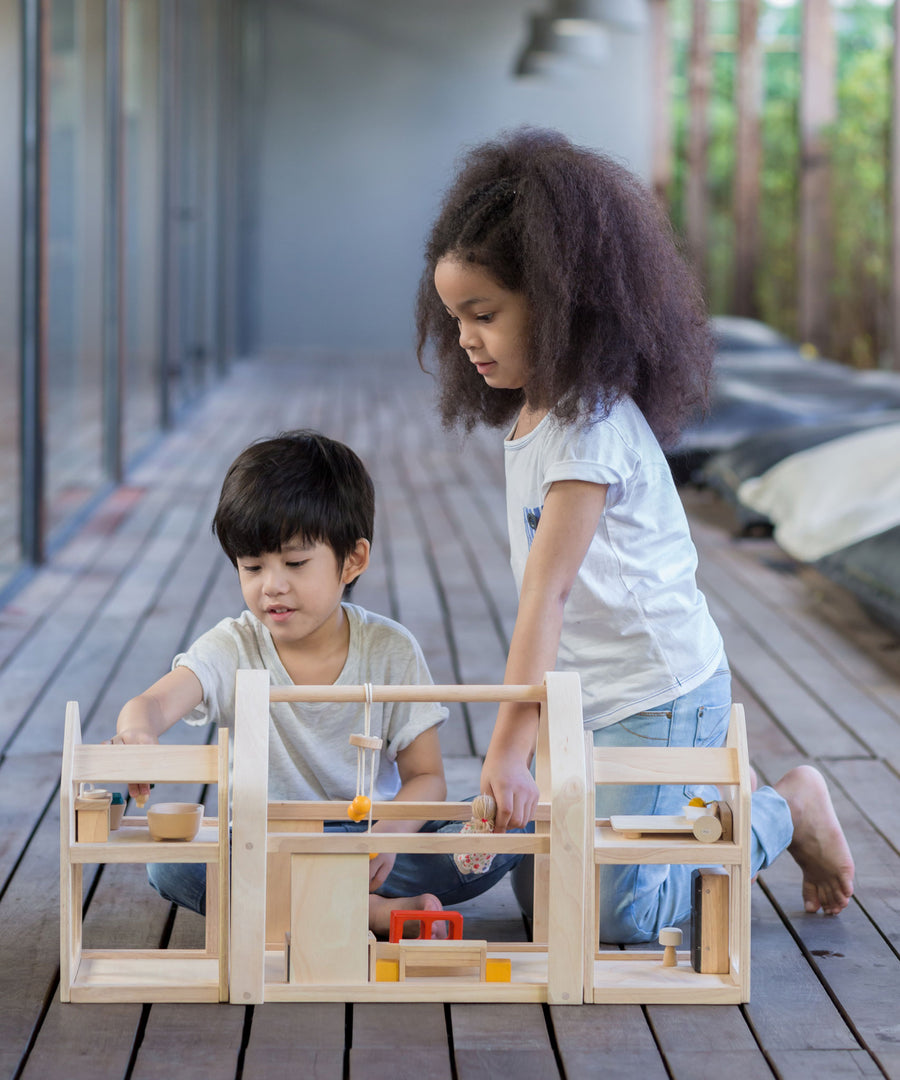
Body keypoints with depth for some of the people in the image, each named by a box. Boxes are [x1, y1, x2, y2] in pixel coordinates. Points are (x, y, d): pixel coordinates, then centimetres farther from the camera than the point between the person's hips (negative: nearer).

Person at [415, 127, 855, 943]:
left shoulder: (590, 426, -22)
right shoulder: (533, 412, 7)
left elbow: (548, 593, -30)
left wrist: (509, 752, -34)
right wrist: (514, 746, 12)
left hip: (656, 699, -9)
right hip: (587, 698, 9)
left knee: (610, 915, -6)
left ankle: (788, 813, 13)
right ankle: (720, 796, 26)